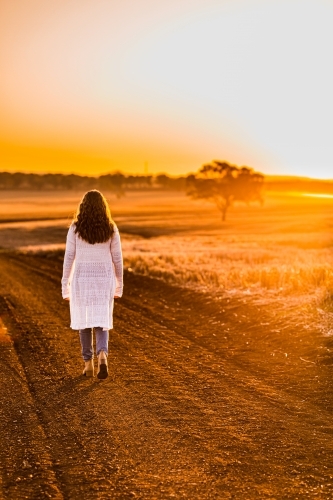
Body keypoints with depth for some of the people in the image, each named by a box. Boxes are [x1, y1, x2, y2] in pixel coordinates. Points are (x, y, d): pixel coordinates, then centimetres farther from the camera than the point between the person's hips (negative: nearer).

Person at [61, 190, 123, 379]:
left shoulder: (75, 228, -6)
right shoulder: (111, 228, -2)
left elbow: (69, 257, -5)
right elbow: (117, 258, 1)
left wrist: (65, 285, 2)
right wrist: (119, 284, 11)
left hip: (82, 279, -1)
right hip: (104, 279, 1)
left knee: (85, 321, 14)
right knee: (101, 322, 7)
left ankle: (89, 364, 17)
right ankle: (102, 356, -19)